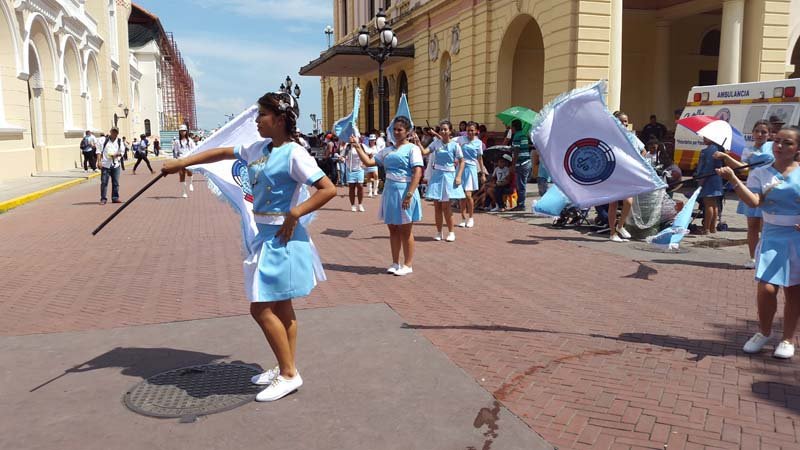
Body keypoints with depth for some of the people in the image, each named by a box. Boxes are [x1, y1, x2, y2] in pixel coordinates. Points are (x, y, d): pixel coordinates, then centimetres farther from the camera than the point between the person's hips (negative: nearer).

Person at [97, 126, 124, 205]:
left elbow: (122, 151, 13)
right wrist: (99, 161, -10)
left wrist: (116, 154, -9)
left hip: (115, 165, 3)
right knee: (104, 182, -3)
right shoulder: (104, 140, 1)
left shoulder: (119, 141, 10)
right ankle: (103, 199, 3)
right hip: (105, 165, -3)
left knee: (116, 183, 7)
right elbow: (99, 151, -1)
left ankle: (115, 198, 16)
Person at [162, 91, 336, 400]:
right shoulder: (259, 148, 9)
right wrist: (182, 163, 20)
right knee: (280, 307, 15)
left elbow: (329, 189, -20)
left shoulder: (294, 154, -16)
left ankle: (289, 374, 6)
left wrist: (294, 214, -21)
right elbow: (222, 153, 20)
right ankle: (286, 368, 28)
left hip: (282, 238, -9)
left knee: (261, 308, -6)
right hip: (267, 235, 9)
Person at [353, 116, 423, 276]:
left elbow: (418, 173, -13)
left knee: (405, 231, 3)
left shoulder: (412, 148, -5)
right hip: (389, 191, 6)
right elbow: (368, 162, 12)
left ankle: (408, 265, 14)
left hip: (404, 191, -6)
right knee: (393, 229, 12)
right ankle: (395, 263, 23)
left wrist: (409, 195, -21)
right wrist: (358, 147, 1)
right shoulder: (387, 150, 13)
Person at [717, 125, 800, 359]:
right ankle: (764, 332, 19)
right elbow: (754, 201, -16)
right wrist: (734, 180, -28)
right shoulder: (760, 173, 0)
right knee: (766, 288, -8)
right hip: (773, 237, 0)